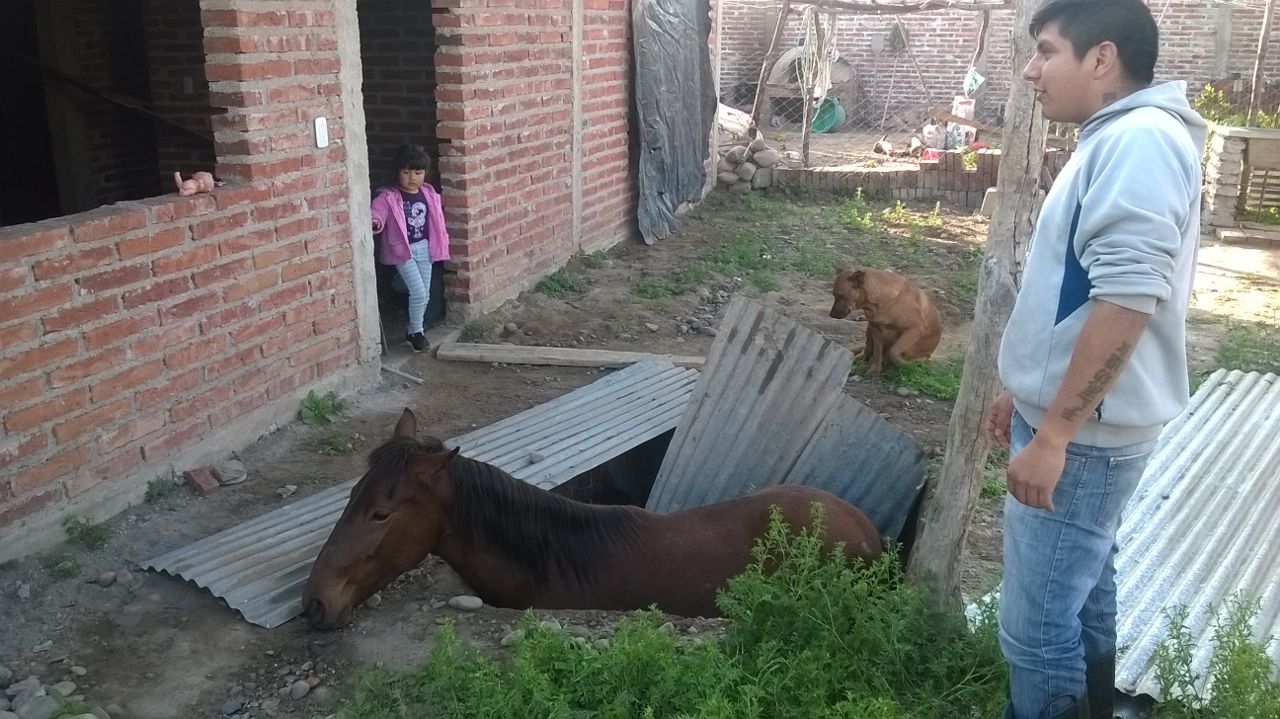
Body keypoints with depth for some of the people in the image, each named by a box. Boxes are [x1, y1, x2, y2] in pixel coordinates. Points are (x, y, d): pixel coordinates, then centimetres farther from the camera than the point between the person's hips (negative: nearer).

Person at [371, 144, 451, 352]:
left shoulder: (429, 194, 4)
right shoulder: (388, 197, -12)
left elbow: (436, 222, 12)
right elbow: (376, 212, -27)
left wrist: (441, 245, 13)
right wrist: (375, 222, -49)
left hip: (424, 248, 6)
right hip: (402, 250, -6)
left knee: (425, 294, 12)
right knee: (418, 292, -12)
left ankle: (413, 330, 30)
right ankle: (416, 332, 8)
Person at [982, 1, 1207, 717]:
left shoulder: (1140, 139, -19)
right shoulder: (1118, 141, 15)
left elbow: (1127, 300, -28)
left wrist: (1051, 434, -27)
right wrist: (1029, 394, 23)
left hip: (1084, 432, -10)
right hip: (1083, 420, 10)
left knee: (1039, 622, -3)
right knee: (1082, 589, 22)